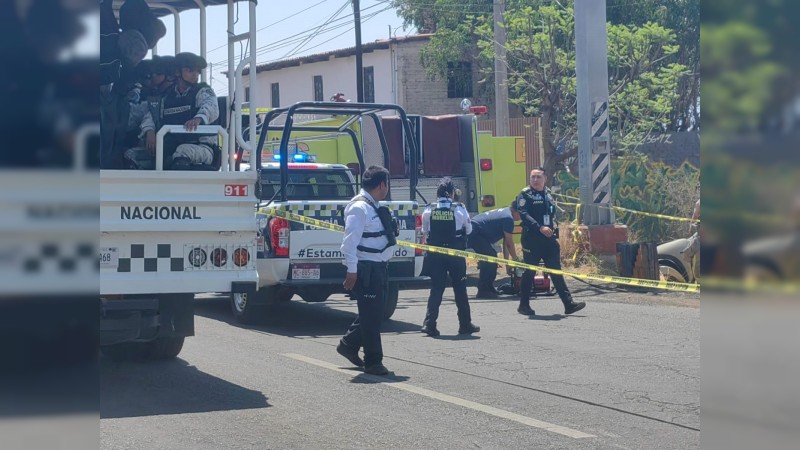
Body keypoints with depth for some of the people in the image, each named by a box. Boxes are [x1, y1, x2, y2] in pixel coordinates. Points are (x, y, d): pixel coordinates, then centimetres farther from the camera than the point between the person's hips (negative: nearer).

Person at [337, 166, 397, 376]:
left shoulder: (375, 207, 13)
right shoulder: (359, 208, -17)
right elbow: (350, 241, -21)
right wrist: (352, 270, -23)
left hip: (379, 267, 10)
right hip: (366, 269, -10)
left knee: (374, 312, 17)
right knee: (371, 315, -3)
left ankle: (348, 344, 33)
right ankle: (373, 361, 5)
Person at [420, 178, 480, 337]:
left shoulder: (429, 210, -4)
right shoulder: (459, 210, -9)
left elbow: (424, 231, 7)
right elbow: (469, 229, 3)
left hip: (435, 254, 2)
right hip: (455, 254, -1)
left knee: (436, 288, 6)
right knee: (460, 288, 10)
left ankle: (429, 324, -5)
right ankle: (465, 325, 17)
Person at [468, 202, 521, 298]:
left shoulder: (505, 213, 18)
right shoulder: (508, 218, -15)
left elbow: (505, 241, 18)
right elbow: (509, 243, -10)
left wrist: (506, 259, 17)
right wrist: (515, 260, 1)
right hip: (474, 233, -11)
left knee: (492, 257, 16)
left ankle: (488, 288, 20)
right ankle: (483, 291, -12)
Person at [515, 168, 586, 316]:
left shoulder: (548, 194, 16)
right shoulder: (525, 195, -4)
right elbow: (524, 215, -17)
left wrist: (555, 235, 17)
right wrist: (540, 228, -28)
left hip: (549, 239, 6)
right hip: (532, 239, -6)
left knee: (556, 272, 5)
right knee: (529, 272, 1)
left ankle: (569, 304, 3)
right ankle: (524, 305, 11)